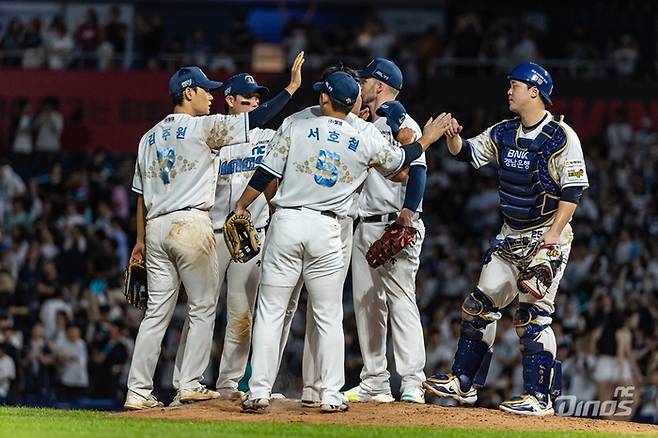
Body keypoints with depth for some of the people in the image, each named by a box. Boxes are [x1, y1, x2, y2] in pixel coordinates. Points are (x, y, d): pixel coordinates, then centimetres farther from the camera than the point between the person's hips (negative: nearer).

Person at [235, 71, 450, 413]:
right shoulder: (365, 142, 2)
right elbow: (400, 160, 20)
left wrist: (241, 206, 14)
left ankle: (259, 392, 0)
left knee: (270, 310, 3)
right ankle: (331, 395, 8)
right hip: (326, 230, 1)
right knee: (329, 317, 10)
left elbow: (264, 175, 0)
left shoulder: (295, 129, -1)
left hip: (287, 222, -1)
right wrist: (426, 140, 38)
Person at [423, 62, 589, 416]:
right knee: (479, 306, 9)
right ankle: (463, 383, 18)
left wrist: (555, 232, -23)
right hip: (510, 237, 8)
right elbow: (468, 153, 13)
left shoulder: (560, 136, -13)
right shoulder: (504, 133, 9)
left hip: (545, 238, -8)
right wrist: (453, 138, -9)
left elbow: (573, 188, -16)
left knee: (532, 315, -11)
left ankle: (540, 397, -7)